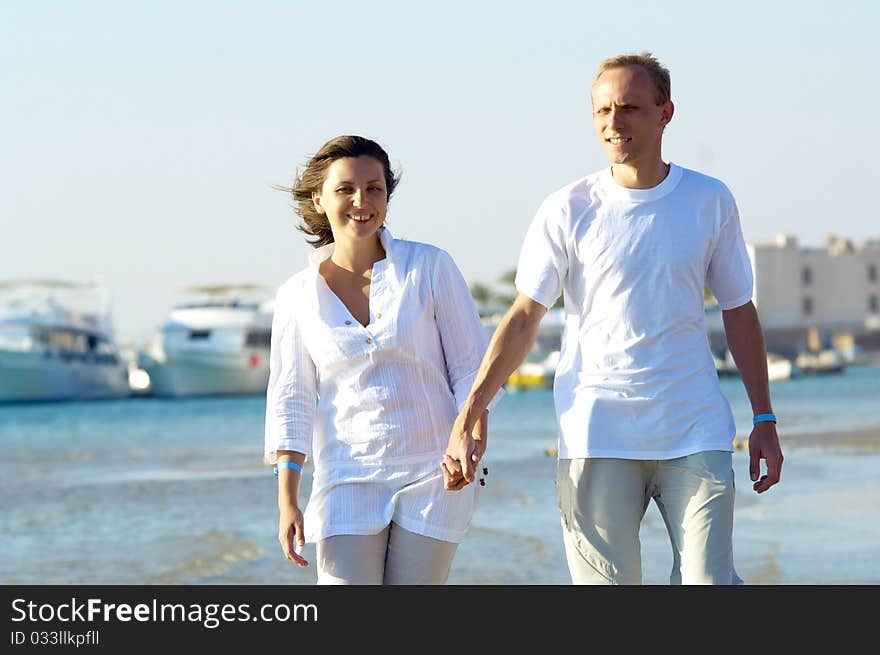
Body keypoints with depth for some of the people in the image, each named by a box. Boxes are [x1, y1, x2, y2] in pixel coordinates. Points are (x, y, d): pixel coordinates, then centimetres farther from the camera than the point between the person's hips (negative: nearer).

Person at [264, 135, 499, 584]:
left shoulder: (430, 268, 0)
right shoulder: (299, 296, 4)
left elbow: (472, 366, 1)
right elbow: (290, 401, 6)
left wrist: (473, 441, -16)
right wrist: (287, 501, -1)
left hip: (432, 477, -1)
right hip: (347, 479, 1)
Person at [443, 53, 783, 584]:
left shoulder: (711, 201, 6)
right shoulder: (567, 211, 0)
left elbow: (739, 314, 14)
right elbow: (523, 320, 1)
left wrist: (764, 421, 12)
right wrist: (466, 422, -6)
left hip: (696, 433, 1)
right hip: (597, 436, -1)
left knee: (710, 583, -8)